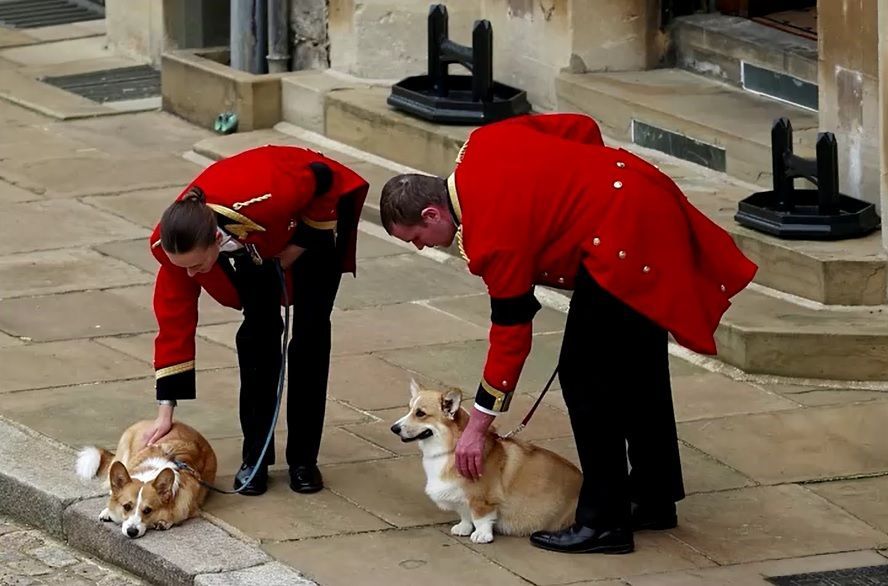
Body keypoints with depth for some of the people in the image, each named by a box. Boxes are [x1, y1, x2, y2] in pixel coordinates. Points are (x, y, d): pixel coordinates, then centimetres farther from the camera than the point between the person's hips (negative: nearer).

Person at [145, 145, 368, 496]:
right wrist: (166, 409, -22)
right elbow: (174, 321, -23)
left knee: (310, 330, -5)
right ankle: (255, 458, 3)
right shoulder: (173, 243, -33)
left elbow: (322, 178, -26)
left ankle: (303, 460, 3)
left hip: (317, 209, -3)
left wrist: (303, 243, -20)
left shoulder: (265, 201, -47)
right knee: (259, 328, -7)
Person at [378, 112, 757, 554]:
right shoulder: (483, 145, 5)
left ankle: (603, 522, -1)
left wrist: (477, 427, -5)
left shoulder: (493, 235, -17)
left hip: (626, 244, -11)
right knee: (637, 369, 20)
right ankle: (654, 499, 31)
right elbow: (582, 128, 12)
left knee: (585, 377, -5)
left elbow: (511, 331, -11)